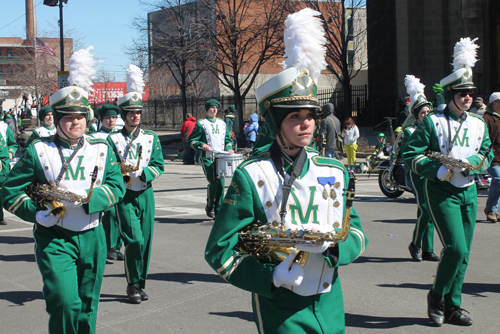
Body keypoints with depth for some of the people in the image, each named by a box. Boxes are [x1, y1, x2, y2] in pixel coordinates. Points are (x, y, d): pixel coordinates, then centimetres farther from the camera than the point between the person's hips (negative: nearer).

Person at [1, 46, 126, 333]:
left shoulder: (101, 149, 6)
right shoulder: (38, 151, -3)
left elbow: (117, 186, 2)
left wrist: (90, 197, -16)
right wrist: (35, 212, -16)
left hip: (92, 237, 4)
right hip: (54, 239, -3)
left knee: (87, 307, 13)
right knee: (66, 303, -16)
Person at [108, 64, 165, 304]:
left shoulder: (151, 138, 7)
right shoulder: (113, 139, -1)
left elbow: (158, 166, 1)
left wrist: (142, 172, -17)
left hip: (146, 194, 3)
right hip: (125, 196, -3)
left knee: (146, 241, 6)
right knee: (135, 240, -13)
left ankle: (141, 284, 21)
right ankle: (133, 285, 3)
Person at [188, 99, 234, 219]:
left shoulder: (222, 123, 17)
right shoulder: (201, 124, 1)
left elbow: (228, 139, 23)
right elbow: (191, 141, 1)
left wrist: (229, 148, 3)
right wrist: (201, 145, -17)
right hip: (207, 158, -4)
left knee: (221, 183, -1)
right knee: (213, 182, -13)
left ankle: (218, 210, 8)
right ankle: (209, 207, 8)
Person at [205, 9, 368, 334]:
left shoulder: (336, 172, 3)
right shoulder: (251, 176, -11)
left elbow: (357, 235, 4)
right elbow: (220, 251, -9)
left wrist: (329, 244, -18)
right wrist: (272, 276, -22)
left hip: (330, 304, 5)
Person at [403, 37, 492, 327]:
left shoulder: (479, 124, 10)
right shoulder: (433, 122, -6)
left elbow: (487, 154, 16)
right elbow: (411, 155, -7)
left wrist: (476, 161, -7)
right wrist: (436, 170, -20)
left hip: (469, 192, 6)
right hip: (442, 192, -6)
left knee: (463, 254, 7)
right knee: (457, 248, -15)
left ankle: (453, 306, 19)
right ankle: (437, 296, 7)